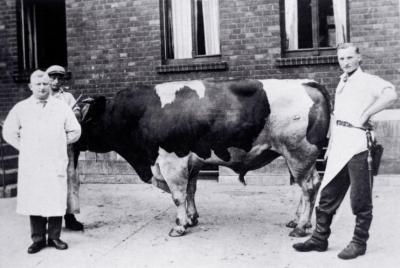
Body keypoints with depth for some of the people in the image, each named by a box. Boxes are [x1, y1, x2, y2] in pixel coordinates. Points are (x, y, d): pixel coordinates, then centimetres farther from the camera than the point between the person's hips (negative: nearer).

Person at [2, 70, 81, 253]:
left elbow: (75, 132, 12)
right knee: (34, 202, 3)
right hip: (31, 165, 1)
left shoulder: (62, 108, 6)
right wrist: (25, 148, 8)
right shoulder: (20, 108, 6)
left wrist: (59, 144, 9)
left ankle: (54, 237, 13)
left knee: (56, 201, 0)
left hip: (56, 164, 0)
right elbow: (8, 132, 13)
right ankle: (38, 239, 15)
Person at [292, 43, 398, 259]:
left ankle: (359, 243, 13)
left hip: (357, 145, -7)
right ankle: (319, 238, 21)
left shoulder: (368, 81, -3)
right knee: (328, 195, 11)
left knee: (360, 199, 2)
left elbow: (391, 95, -22)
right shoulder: (342, 83, 21)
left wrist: (365, 115, -17)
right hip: (338, 147, 8)